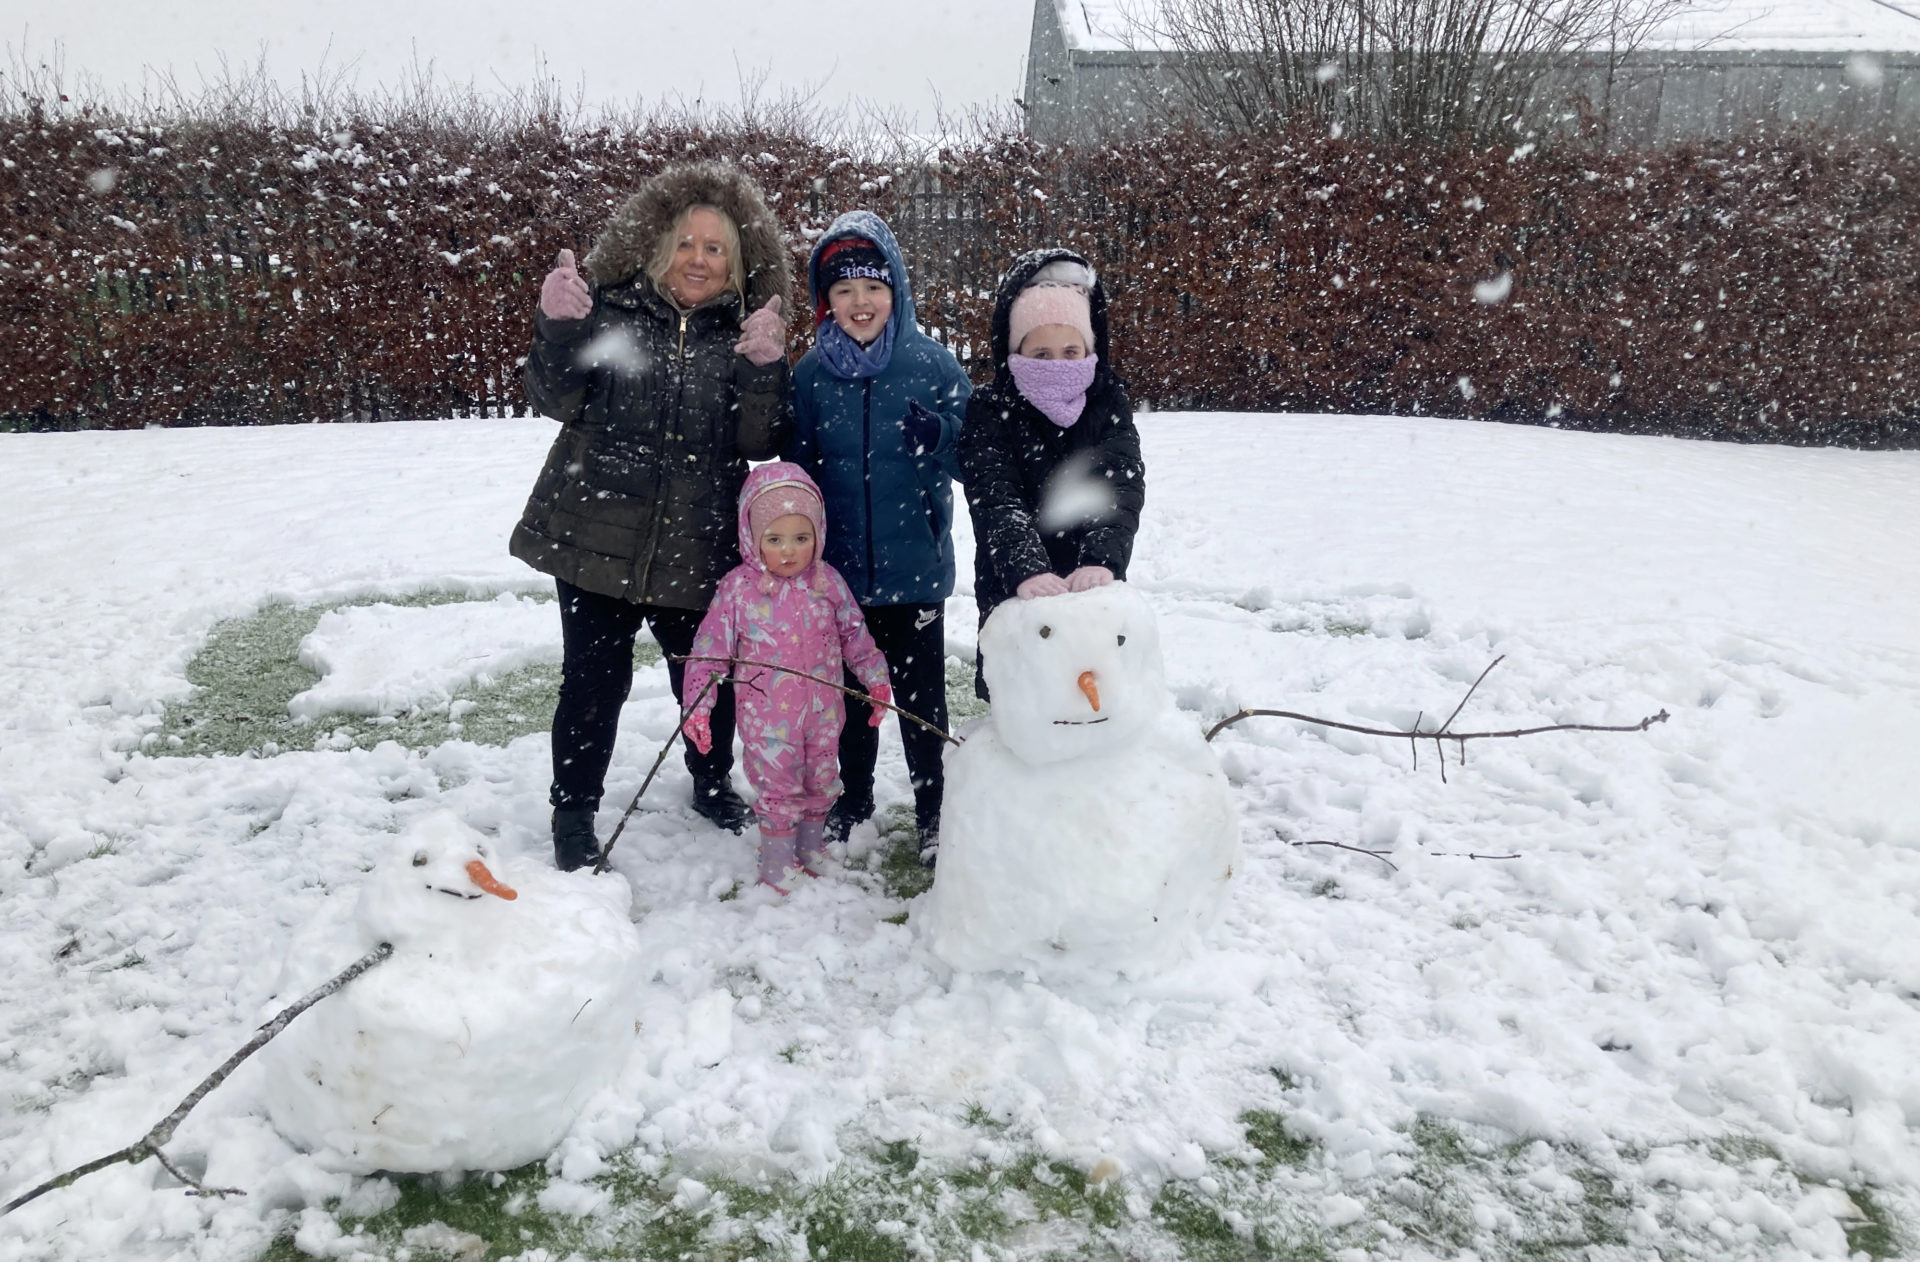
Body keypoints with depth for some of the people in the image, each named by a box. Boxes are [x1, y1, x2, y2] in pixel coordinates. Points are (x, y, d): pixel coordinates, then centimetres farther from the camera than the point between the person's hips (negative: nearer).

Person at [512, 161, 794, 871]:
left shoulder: (746, 335, 5)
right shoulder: (614, 312, 1)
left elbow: (762, 442, -4)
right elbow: (559, 401, -5)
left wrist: (763, 370, -19)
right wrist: (559, 327, -20)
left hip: (697, 545, 2)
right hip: (598, 537, -1)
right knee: (595, 679, 1)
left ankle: (713, 784, 40)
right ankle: (574, 811, 22)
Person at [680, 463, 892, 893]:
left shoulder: (828, 582, -4)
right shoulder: (738, 588, -12)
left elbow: (855, 635, 8)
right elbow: (709, 649, -9)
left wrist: (876, 680, 8)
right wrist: (697, 706, -12)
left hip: (823, 713, 3)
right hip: (768, 719, -3)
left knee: (820, 785, 18)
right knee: (778, 791, 6)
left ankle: (812, 850, 40)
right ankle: (778, 868, 25)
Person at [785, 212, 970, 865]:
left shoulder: (931, 363, -6)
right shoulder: (811, 374, 0)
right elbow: (799, 466, 10)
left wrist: (937, 436, -22)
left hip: (916, 564, -2)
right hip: (839, 565, 2)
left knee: (921, 690, 6)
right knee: (850, 686, 16)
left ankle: (931, 805, 24)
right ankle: (853, 798, 34)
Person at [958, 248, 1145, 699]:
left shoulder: (1109, 404, -1)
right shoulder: (989, 411, -6)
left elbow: (1121, 492, -15)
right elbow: (996, 501, -21)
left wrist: (1100, 561, -34)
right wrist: (1027, 570, -39)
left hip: (1094, 592, 2)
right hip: (1013, 595, -1)